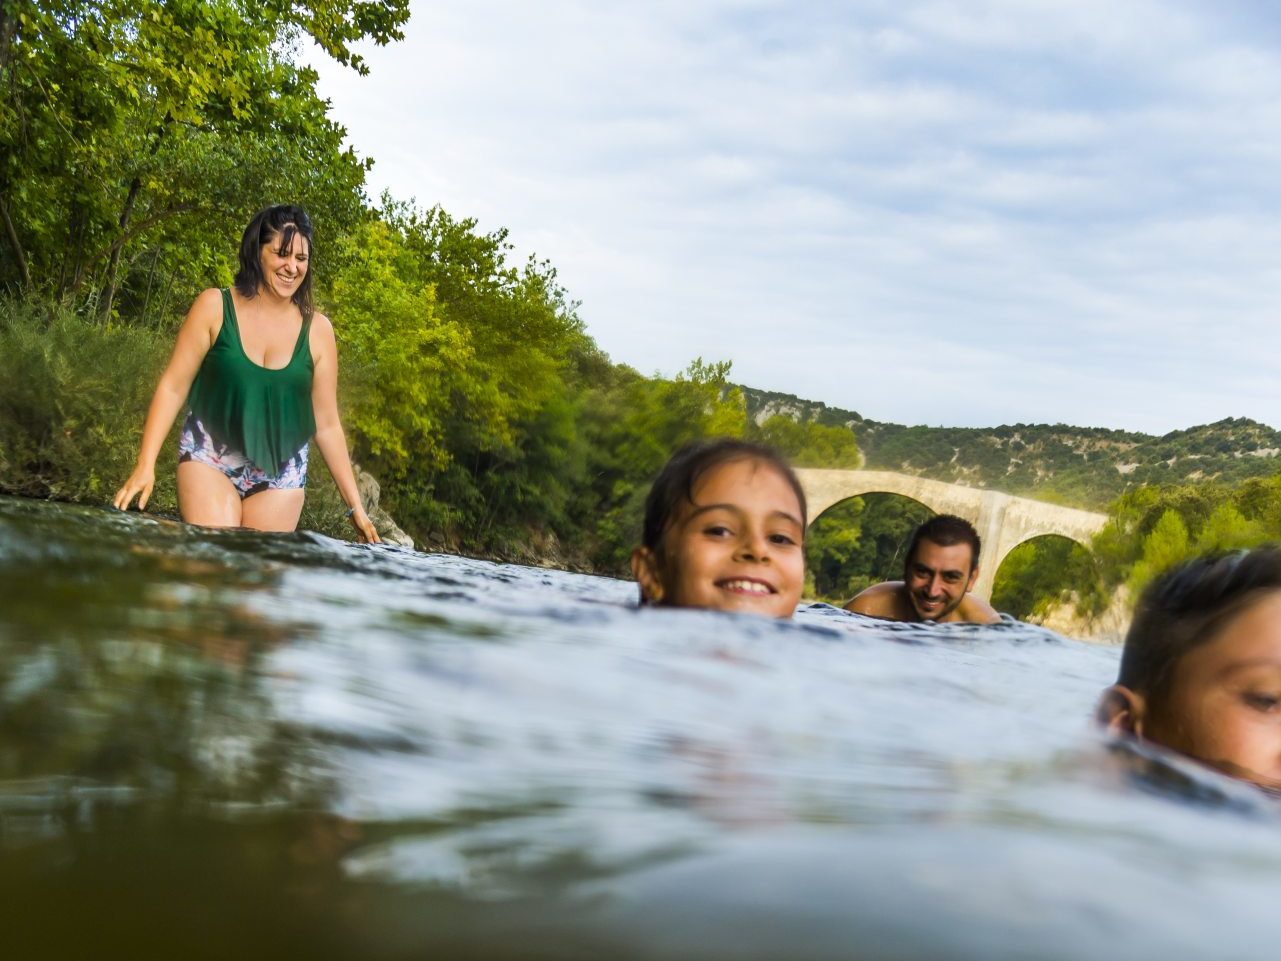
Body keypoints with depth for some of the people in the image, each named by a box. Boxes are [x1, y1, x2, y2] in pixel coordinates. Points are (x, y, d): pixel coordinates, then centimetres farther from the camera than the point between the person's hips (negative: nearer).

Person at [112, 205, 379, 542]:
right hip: (210, 461, -2)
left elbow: (327, 426, 4)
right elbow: (173, 388, -2)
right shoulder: (215, 307, -3)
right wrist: (145, 464, -12)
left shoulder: (317, 330, 0)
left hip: (279, 475, 2)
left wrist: (355, 506, 2)